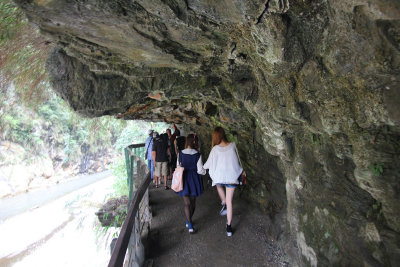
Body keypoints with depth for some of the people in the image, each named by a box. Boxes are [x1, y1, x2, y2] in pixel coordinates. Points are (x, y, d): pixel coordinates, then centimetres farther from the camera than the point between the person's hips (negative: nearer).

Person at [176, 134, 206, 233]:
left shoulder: (180, 154, -9)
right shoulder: (197, 155, -15)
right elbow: (200, 170, -12)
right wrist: (205, 171, 8)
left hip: (184, 179, 1)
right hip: (194, 179, 0)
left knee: (187, 203, 8)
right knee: (193, 202, 19)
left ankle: (190, 224, 2)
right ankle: (188, 220, 35)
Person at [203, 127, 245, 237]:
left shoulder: (215, 149, -13)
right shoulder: (233, 145, -8)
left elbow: (209, 164, -1)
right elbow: (237, 159, 6)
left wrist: (202, 167, 19)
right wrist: (241, 171, 22)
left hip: (219, 177, -1)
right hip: (232, 177, 1)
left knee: (219, 185, 36)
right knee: (230, 201, 11)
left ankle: (224, 204, 20)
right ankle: (229, 227, 17)